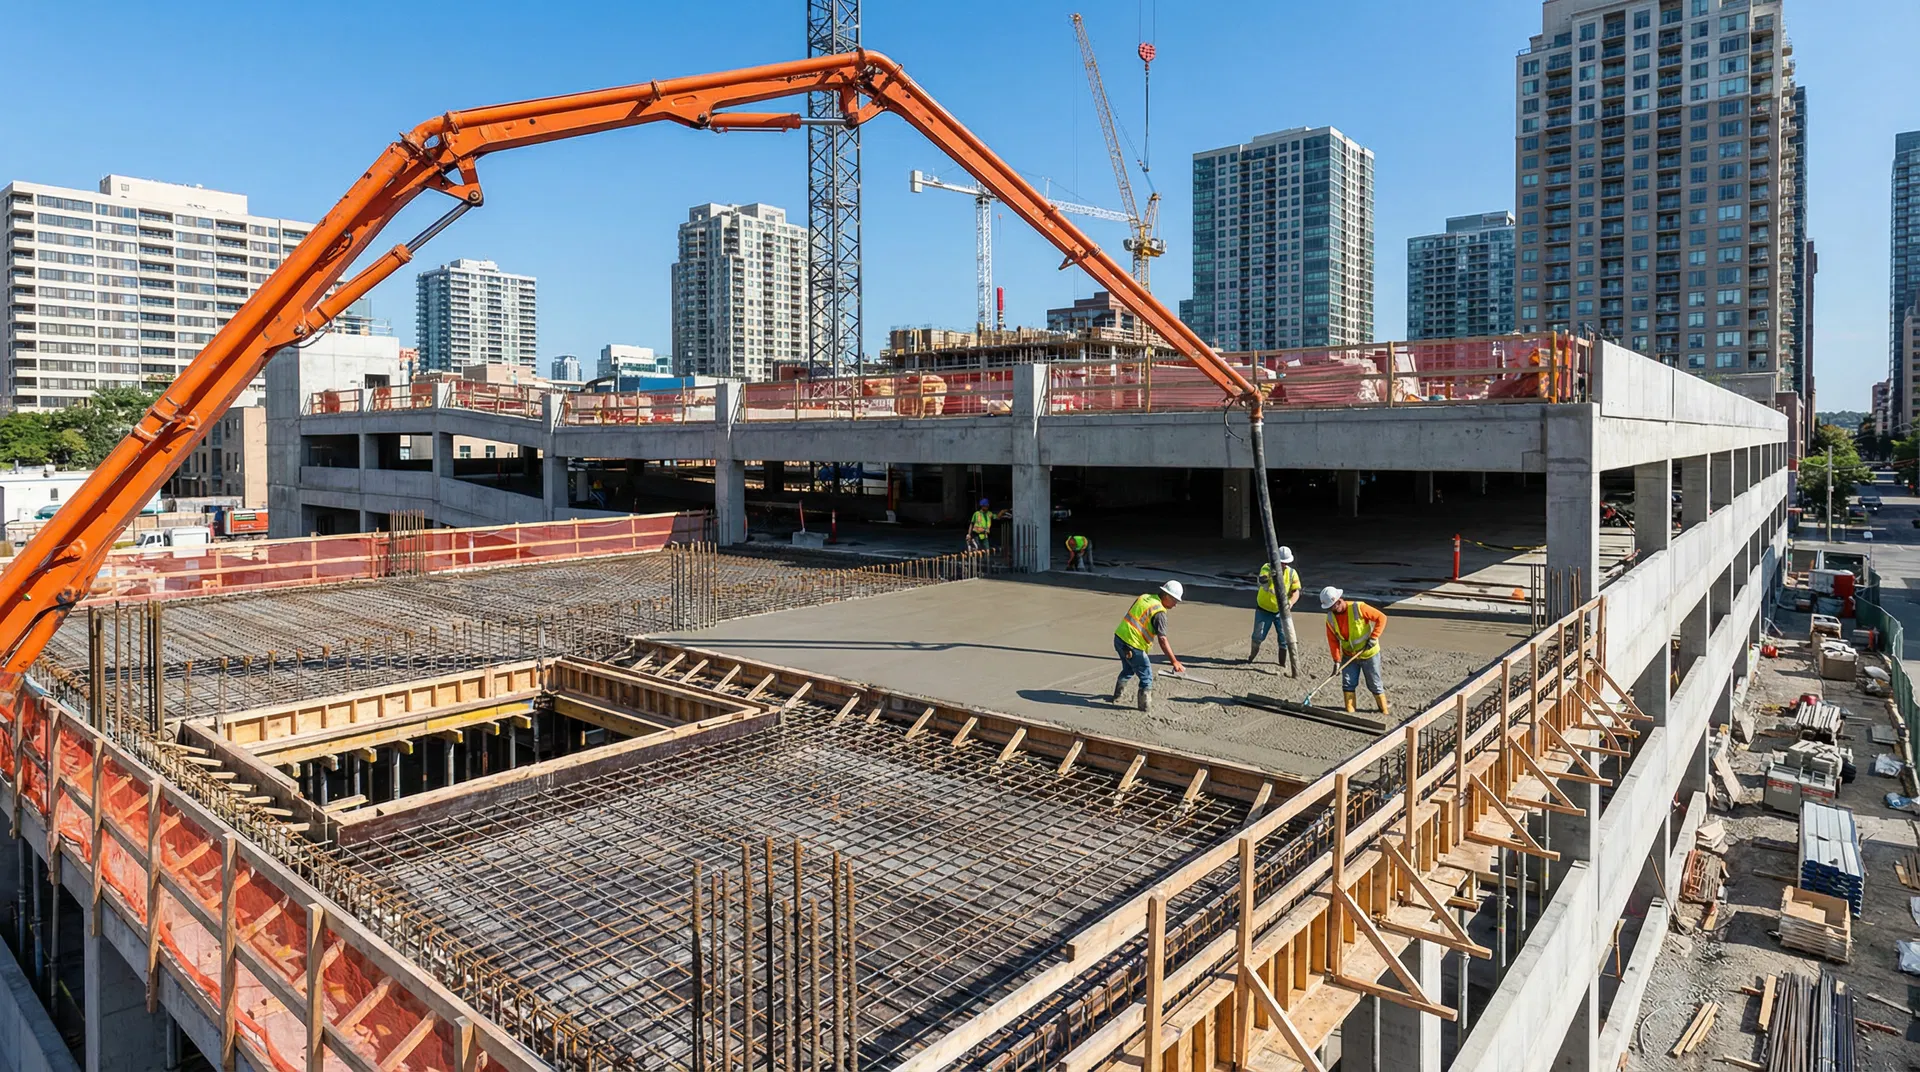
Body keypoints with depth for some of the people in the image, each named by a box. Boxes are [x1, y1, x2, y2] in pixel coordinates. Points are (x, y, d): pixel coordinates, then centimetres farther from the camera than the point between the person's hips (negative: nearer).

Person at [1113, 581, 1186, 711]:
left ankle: (1116, 697, 43)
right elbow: (1162, 641, -21)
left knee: (1128, 670, 30)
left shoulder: (1144, 597, 8)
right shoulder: (1159, 613, -15)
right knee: (1146, 677, 8)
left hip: (1119, 637, 9)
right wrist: (1175, 662, -19)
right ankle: (1145, 706, 16)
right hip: (1132, 645, -9)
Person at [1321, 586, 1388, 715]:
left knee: (1374, 684, 6)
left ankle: (1384, 712, 21)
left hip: (1369, 653, -4)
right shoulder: (1330, 618, -9)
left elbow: (1381, 618, -19)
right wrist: (1337, 660, -12)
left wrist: (1373, 638, -24)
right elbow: (1333, 640, -5)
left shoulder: (1358, 608, -23)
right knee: (1348, 684, 0)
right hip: (1349, 656, 4)